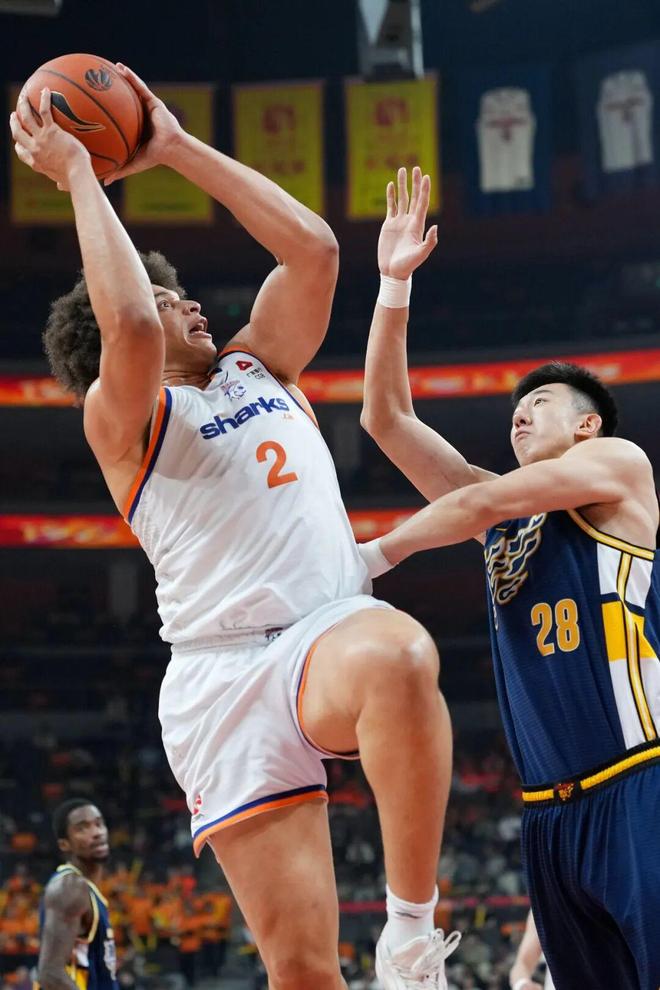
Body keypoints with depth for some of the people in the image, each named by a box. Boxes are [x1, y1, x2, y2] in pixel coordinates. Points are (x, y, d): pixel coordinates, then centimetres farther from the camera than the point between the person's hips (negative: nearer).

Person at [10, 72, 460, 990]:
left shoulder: (258, 368, 25)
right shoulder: (121, 415, 8)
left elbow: (312, 248, 15)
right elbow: (131, 325, -15)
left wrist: (178, 147, 16)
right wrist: (78, 174, -5)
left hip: (332, 634, 3)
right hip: (221, 673, -3)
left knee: (397, 656, -38)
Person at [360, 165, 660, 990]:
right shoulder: (499, 508, 19)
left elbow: (478, 503, -6)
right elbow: (385, 417, 16)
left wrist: (374, 557, 3)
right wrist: (395, 283, 11)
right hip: (551, 811, 7)